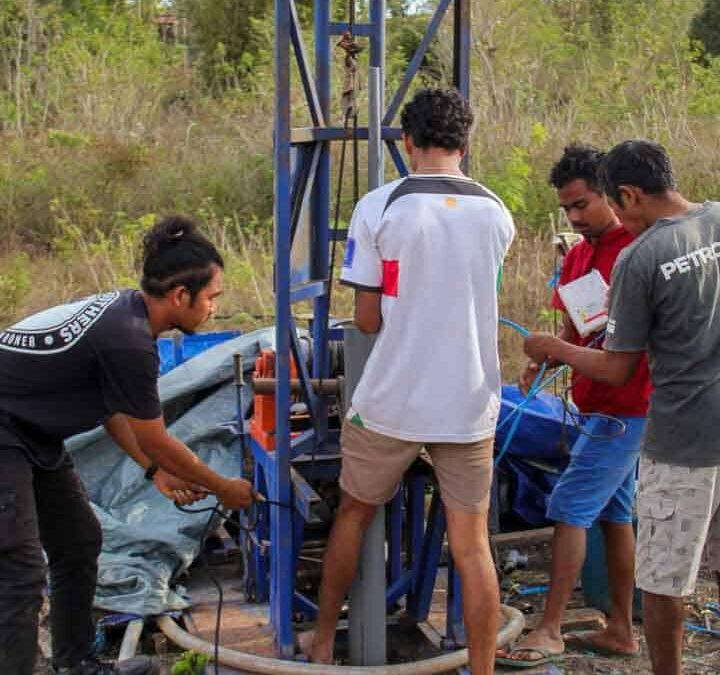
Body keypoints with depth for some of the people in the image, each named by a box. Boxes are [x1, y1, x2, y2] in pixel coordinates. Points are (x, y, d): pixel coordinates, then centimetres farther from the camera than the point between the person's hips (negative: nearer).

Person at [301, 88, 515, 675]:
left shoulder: (379, 208, -9)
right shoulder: (497, 215, 1)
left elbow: (367, 320, -6)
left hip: (391, 402, -1)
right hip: (471, 405, 2)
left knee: (355, 513, 19)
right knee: (472, 544, 7)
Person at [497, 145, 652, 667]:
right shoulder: (577, 257, 12)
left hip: (625, 405, -9)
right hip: (598, 404, 9)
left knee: (571, 509, -8)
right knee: (614, 514, 13)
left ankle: (550, 632, -1)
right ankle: (621, 630, 23)